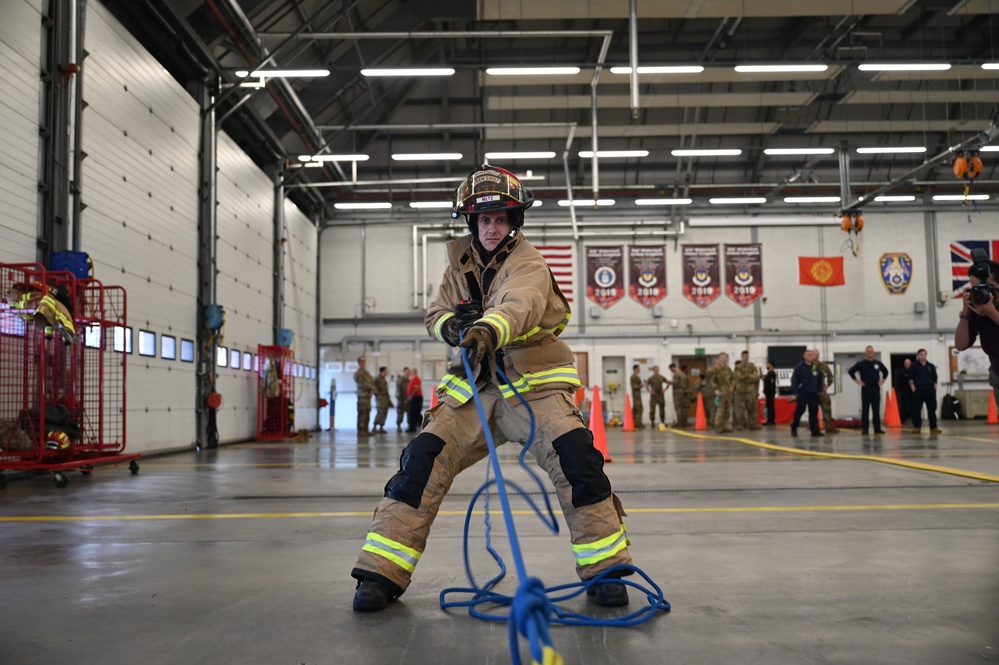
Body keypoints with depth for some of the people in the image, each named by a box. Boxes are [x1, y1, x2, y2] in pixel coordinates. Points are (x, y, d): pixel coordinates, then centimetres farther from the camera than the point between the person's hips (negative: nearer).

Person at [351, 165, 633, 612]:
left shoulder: (528, 264, -11)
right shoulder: (460, 261, 7)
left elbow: (520, 304, -34)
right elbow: (435, 315, 12)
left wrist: (489, 329, -57)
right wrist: (451, 325, -14)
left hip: (534, 384, -4)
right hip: (475, 386, 4)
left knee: (576, 460, -23)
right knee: (423, 460, -11)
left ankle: (605, 570, -6)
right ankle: (382, 572, -3)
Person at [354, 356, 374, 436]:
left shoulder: (366, 373, 19)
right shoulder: (357, 374, -5)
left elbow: (372, 381, 11)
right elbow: (363, 384, -15)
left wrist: (371, 392, -5)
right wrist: (371, 387, -9)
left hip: (368, 396, 8)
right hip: (362, 396, -8)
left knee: (367, 414, 8)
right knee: (362, 414, -9)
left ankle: (365, 430, 13)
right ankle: (360, 431, -8)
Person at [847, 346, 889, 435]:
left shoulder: (878, 363, 10)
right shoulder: (861, 364, 0)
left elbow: (885, 371, 26)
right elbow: (850, 371, -1)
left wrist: (882, 380, 14)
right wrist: (857, 381, -4)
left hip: (876, 388, 3)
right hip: (866, 388, -3)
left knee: (876, 410, 5)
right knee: (865, 410, -2)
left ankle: (877, 428, 8)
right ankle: (864, 429, 0)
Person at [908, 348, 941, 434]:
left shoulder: (931, 366, 10)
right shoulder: (914, 366, 1)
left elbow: (935, 378, 13)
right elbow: (910, 378, -1)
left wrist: (935, 388, 2)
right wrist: (913, 388, -9)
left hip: (930, 390, 3)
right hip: (918, 391, -3)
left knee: (932, 409, 3)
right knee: (917, 409, -2)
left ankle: (933, 428, 7)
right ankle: (917, 427, 4)